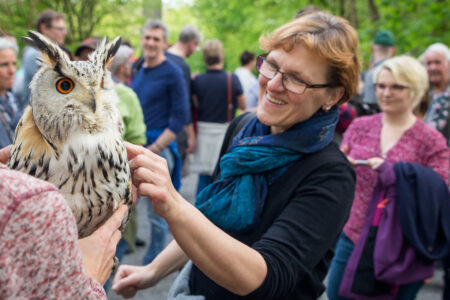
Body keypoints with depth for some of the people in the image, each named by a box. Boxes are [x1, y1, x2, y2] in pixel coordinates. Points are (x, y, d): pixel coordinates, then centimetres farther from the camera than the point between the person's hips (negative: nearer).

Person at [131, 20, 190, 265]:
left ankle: (153, 262, 18)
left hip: (159, 146, -6)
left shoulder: (172, 73, -7)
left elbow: (181, 117, -10)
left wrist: (155, 148, -13)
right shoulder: (136, 68, 12)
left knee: (157, 211, 3)